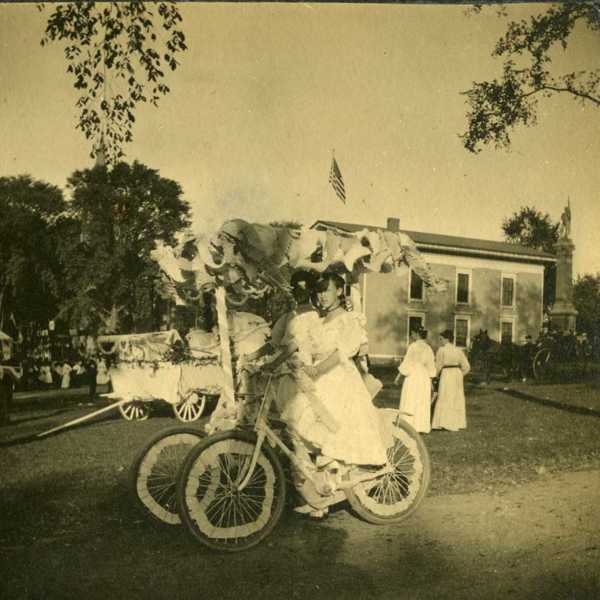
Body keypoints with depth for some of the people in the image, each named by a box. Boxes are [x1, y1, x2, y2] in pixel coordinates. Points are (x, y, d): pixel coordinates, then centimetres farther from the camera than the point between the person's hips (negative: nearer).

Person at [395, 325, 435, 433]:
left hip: (413, 376, -6)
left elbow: (406, 363, -12)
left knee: (410, 403, -1)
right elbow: (431, 368, 11)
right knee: (423, 403, 10)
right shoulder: (428, 348, 8)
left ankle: (410, 427, -4)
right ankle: (422, 427, 11)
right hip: (425, 377, 6)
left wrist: (399, 375, -4)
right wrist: (431, 381, 18)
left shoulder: (413, 346, -11)